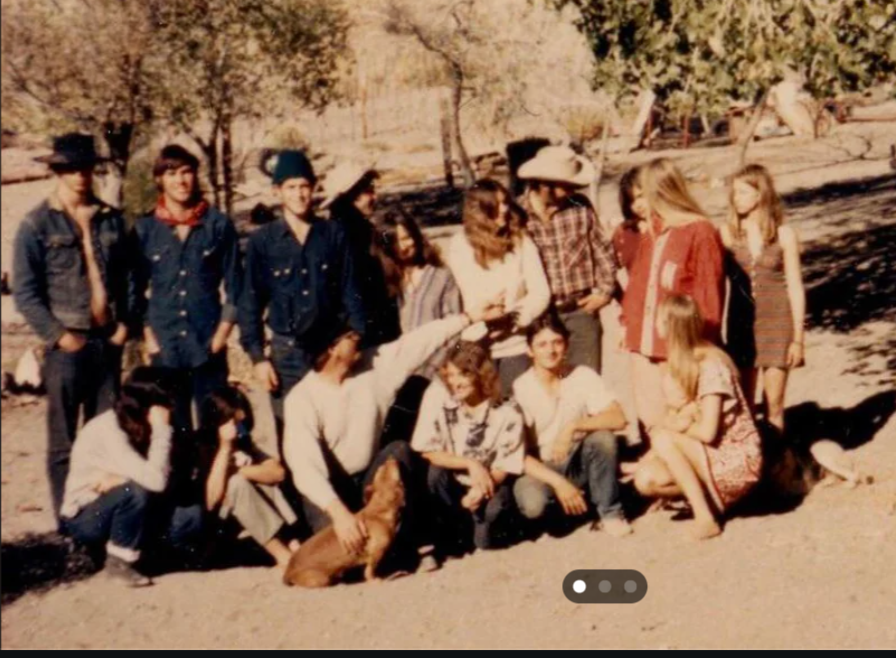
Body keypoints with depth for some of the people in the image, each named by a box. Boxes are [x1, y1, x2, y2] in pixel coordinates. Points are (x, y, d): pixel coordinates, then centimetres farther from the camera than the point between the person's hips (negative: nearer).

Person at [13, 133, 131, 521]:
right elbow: (24, 293, -5)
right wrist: (58, 335, -10)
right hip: (67, 345, -4)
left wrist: (125, 323, 3)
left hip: (108, 343, 4)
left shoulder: (111, 219, 10)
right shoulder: (37, 225, -2)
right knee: (62, 442, 1)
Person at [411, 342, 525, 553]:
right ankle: (448, 538, -9)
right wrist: (470, 464, -26)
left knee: (487, 538, -30)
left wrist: (483, 487, -31)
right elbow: (428, 451, -14)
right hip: (452, 484, 2)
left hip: (488, 484, -2)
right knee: (436, 471, -31)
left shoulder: (507, 413, -17)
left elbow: (507, 465, -11)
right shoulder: (438, 395, -17)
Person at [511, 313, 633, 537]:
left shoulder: (583, 376, -7)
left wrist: (573, 426, -32)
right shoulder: (520, 390, -12)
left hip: (577, 464, 1)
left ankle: (610, 512, -9)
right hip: (540, 469, -1)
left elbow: (618, 419, -19)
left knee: (602, 436, -28)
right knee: (533, 504, -33)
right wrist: (558, 482, -24)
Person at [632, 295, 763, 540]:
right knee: (646, 480, -11)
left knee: (663, 438, -26)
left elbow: (707, 431, -23)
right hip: (707, 456, 8)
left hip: (736, 461, -8)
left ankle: (705, 518, -19)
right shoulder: (681, 363, 6)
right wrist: (672, 421, -11)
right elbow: (672, 418, 8)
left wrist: (671, 427, -9)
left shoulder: (711, 365, -20)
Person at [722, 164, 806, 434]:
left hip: (777, 322, -2)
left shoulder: (784, 234, -3)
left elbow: (796, 287, -1)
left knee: (774, 404, 0)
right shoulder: (728, 233, 1)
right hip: (741, 323, 2)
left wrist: (798, 338, -4)